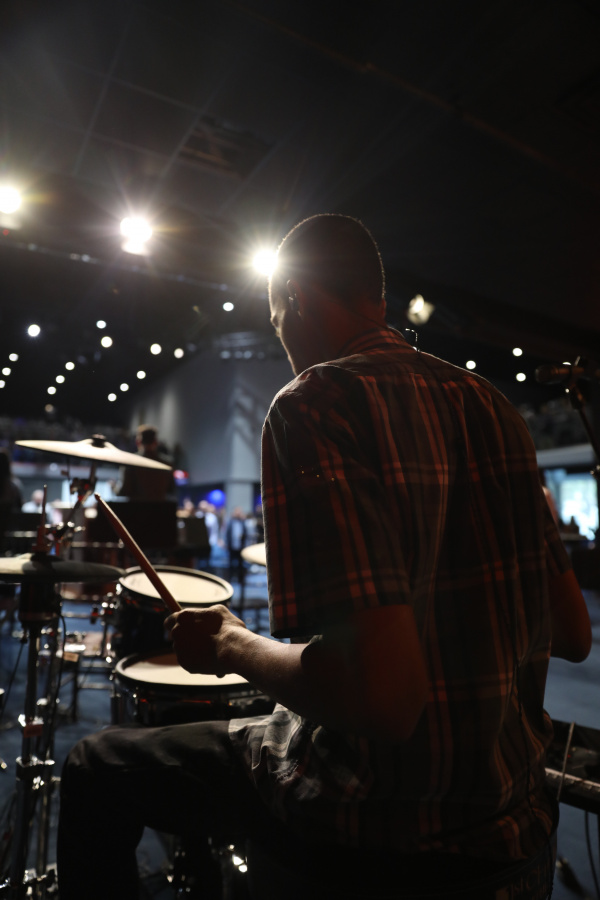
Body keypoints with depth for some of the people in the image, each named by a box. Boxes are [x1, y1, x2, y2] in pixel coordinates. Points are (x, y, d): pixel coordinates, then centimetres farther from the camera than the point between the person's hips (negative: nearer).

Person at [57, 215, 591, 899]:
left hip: (385, 829, -7)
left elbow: (380, 696, -31)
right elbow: (573, 633, 4)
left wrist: (230, 644, -14)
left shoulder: (314, 406, -22)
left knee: (97, 770, 12)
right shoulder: (491, 406, 1)